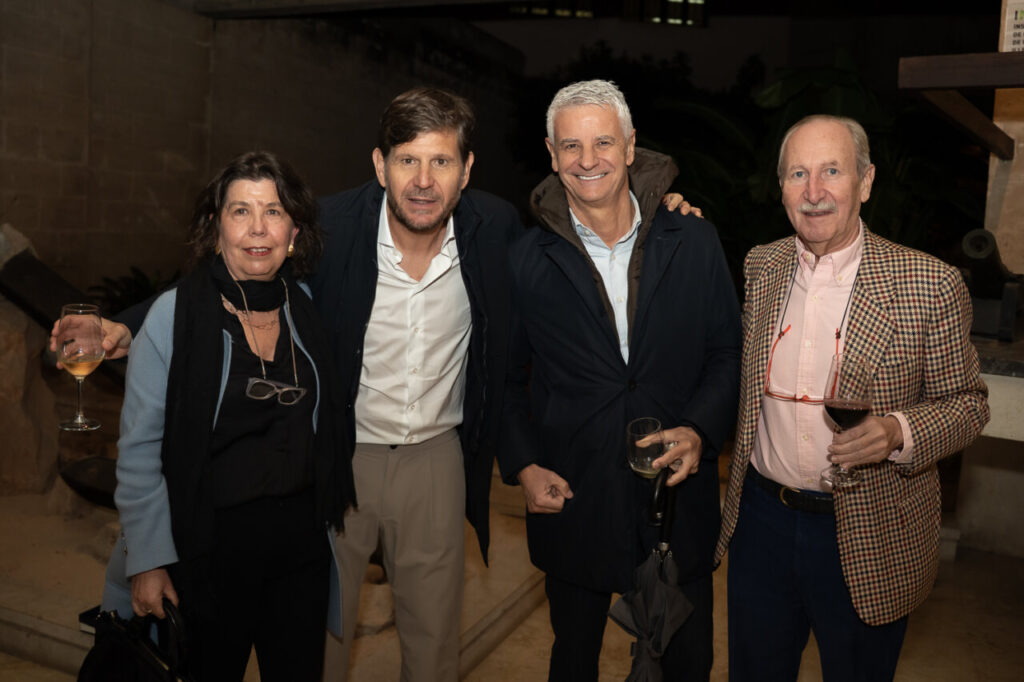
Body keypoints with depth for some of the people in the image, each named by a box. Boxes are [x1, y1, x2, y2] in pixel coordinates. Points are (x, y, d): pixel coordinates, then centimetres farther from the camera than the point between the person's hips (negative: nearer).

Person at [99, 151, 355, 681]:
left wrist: (330, 508, 8)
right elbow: (139, 450, -8)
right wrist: (148, 559, -9)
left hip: (302, 540, 4)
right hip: (209, 546, -3)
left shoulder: (305, 306, 1)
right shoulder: (175, 314, -11)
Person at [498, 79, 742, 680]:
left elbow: (728, 353, 3)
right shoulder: (527, 260, -5)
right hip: (571, 500, 0)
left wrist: (699, 430, -13)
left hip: (679, 497, 1)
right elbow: (505, 376, 4)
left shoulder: (694, 240, -3)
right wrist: (523, 465, -6)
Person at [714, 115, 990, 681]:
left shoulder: (930, 285, -13)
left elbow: (967, 402, -4)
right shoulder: (759, 267, -1)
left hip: (869, 542, -3)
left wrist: (899, 433, -25)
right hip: (761, 521, 3)